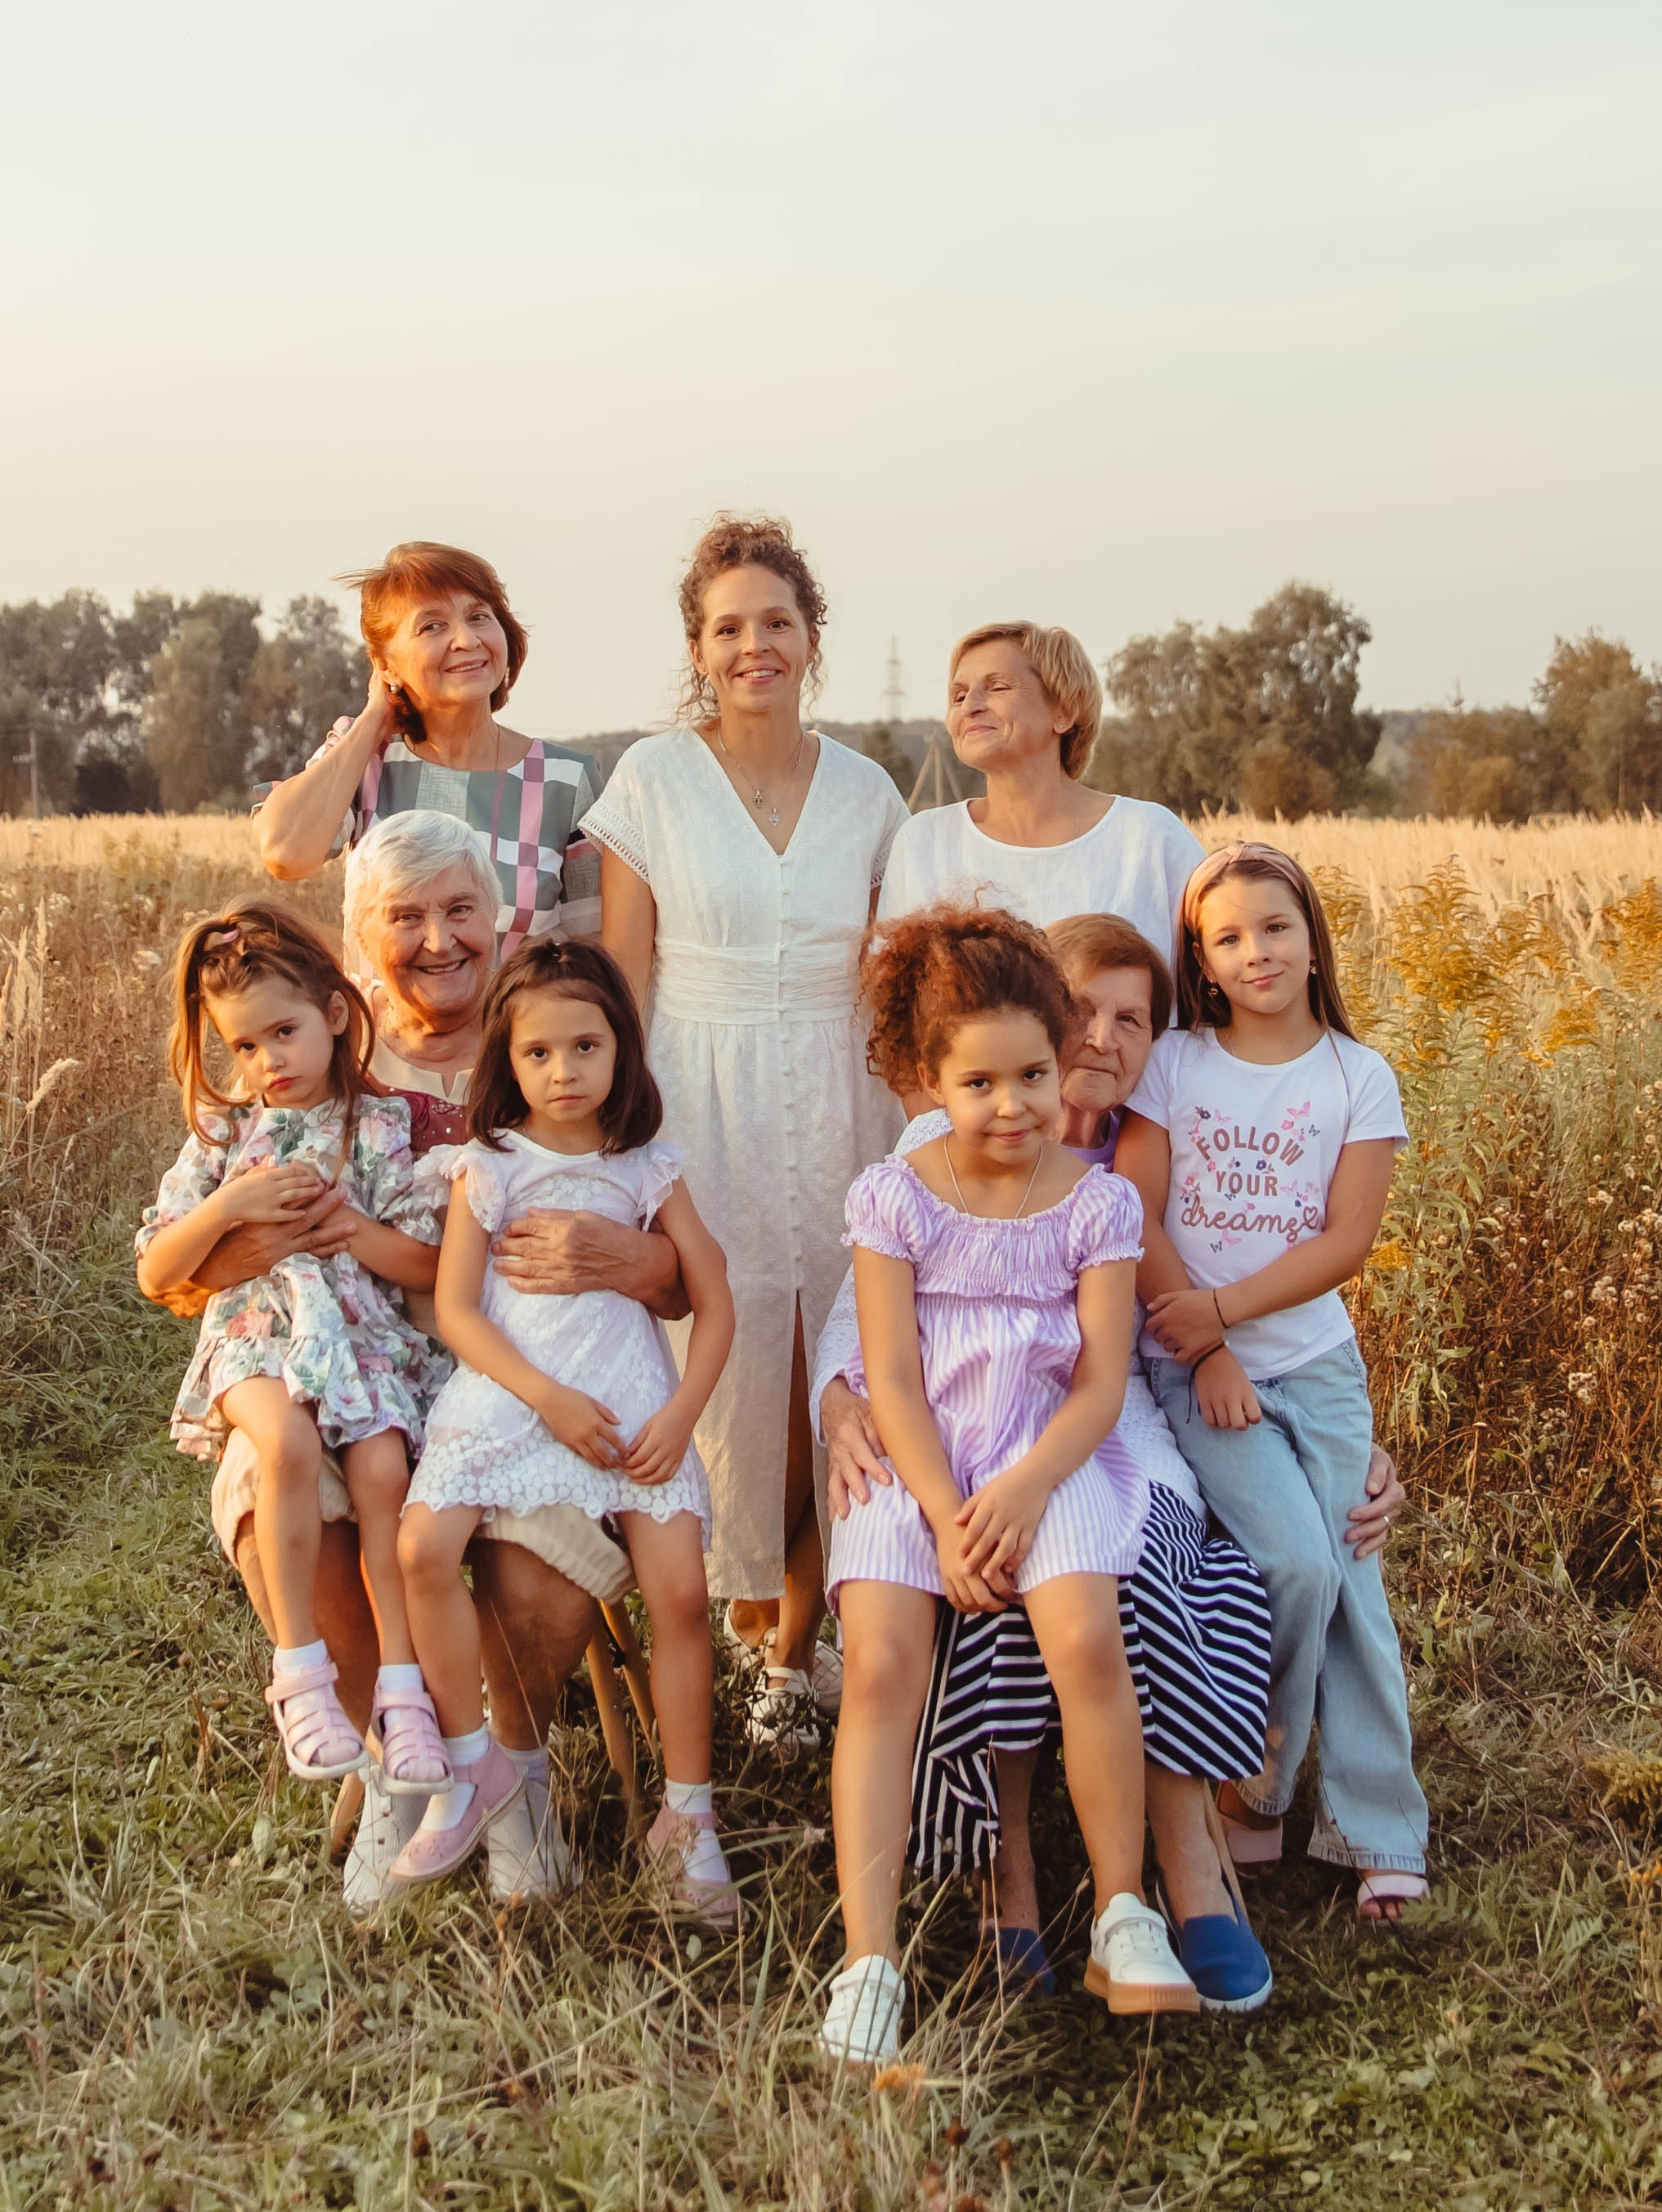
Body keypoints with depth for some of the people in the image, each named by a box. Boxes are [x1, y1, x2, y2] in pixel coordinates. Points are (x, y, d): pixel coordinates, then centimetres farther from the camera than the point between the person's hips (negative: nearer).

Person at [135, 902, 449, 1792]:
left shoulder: (379, 1127, 5)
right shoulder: (224, 1132, 10)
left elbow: (429, 1265, 1)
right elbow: (155, 1275, 6)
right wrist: (232, 1204, -10)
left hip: (364, 1334, 0)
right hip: (255, 1333, 0)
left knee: (383, 1468, -27)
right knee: (288, 1440, -32)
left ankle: (401, 1686, -16)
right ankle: (299, 1669, -23)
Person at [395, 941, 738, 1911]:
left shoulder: (648, 1170, 6)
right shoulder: (487, 1167, 3)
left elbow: (715, 1302, 7)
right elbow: (454, 1307, -2)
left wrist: (681, 1416, -7)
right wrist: (547, 1398, -13)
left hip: (631, 1400, 0)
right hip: (507, 1391, 0)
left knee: (682, 1591, -13)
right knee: (424, 1548, -22)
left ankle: (688, 1812, 5)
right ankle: (474, 1764, -1)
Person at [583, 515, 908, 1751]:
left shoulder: (867, 793, 7)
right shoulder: (652, 779, 0)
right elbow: (622, 986, 0)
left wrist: (918, 1136, 7)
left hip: (840, 1113, 2)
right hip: (701, 1108, -2)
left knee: (839, 1376, -1)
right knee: (731, 1364, 0)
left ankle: (796, 1639, 17)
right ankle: (758, 1621, 22)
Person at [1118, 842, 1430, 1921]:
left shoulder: (1358, 1077, 3)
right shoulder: (1173, 1064, 2)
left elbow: (1346, 1240, -5)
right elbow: (1135, 1221, -4)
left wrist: (1222, 1309, -14)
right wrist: (1206, 1354, -12)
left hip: (1317, 1363, 2)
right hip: (1193, 1368, -1)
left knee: (1352, 1583, -1)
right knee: (1295, 1563, -16)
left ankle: (1379, 1831, 12)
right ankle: (1255, 1784, 6)